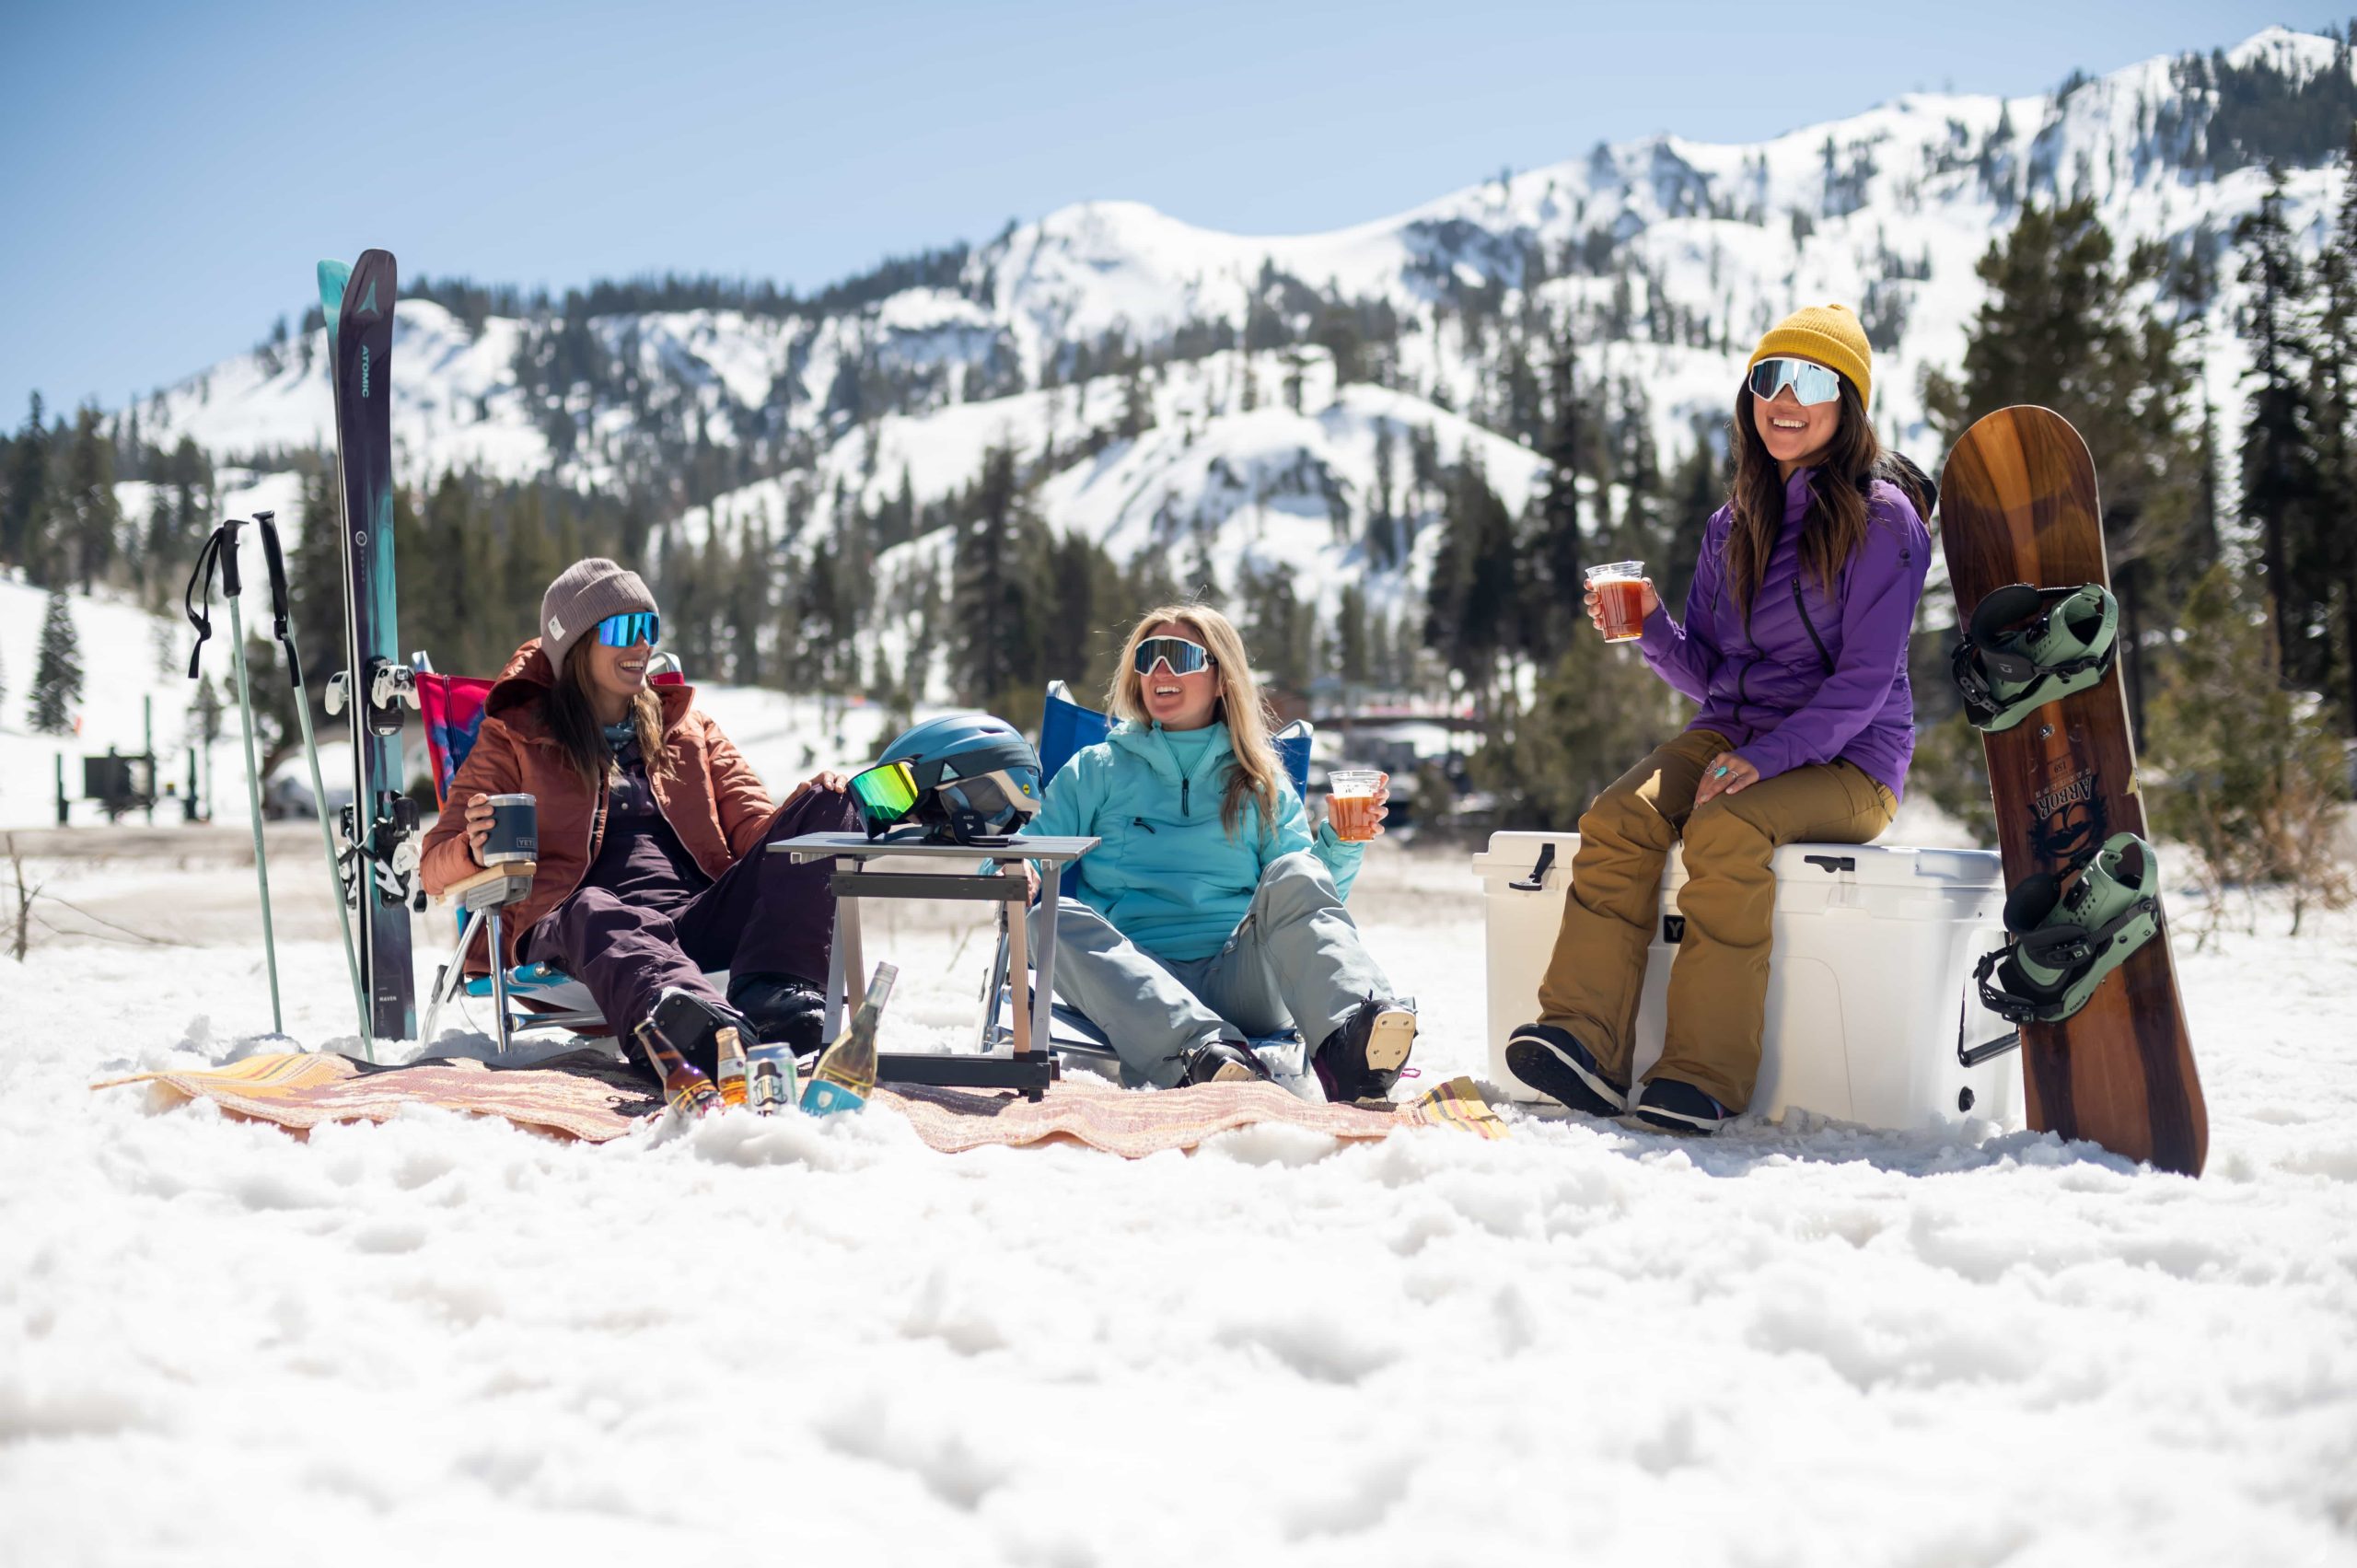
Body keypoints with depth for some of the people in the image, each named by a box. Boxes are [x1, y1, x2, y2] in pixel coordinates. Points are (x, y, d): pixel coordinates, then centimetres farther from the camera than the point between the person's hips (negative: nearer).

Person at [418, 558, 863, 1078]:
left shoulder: (688, 728, 29)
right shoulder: (516, 738, 19)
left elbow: (756, 827, 21)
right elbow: (436, 870, 13)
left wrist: (825, 806, -3)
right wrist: (476, 852, -14)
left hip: (699, 919, 4)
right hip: (565, 932, -4)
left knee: (823, 804, -17)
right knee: (593, 913, -41)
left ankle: (771, 993, -45)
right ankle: (708, 1033, -75)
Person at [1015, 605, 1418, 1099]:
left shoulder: (1261, 785, 21)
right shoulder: (1098, 770, 20)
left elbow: (1309, 903, 13)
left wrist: (1339, 845, -6)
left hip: (1239, 978, 0)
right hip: (1139, 980, 0)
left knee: (1293, 874, -26)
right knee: (1053, 918, -30)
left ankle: (1352, 1044, -52)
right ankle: (1204, 1052, -51)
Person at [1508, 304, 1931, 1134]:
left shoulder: (1881, 519, -5)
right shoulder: (1735, 524, 15)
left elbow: (1865, 679, -12)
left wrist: (1768, 757, -24)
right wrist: (1652, 627, -5)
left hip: (1845, 758, -5)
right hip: (1730, 732, 6)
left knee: (1726, 832, -35)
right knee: (1617, 818, -24)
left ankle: (1705, 1075, -33)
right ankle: (1584, 1040, -33)